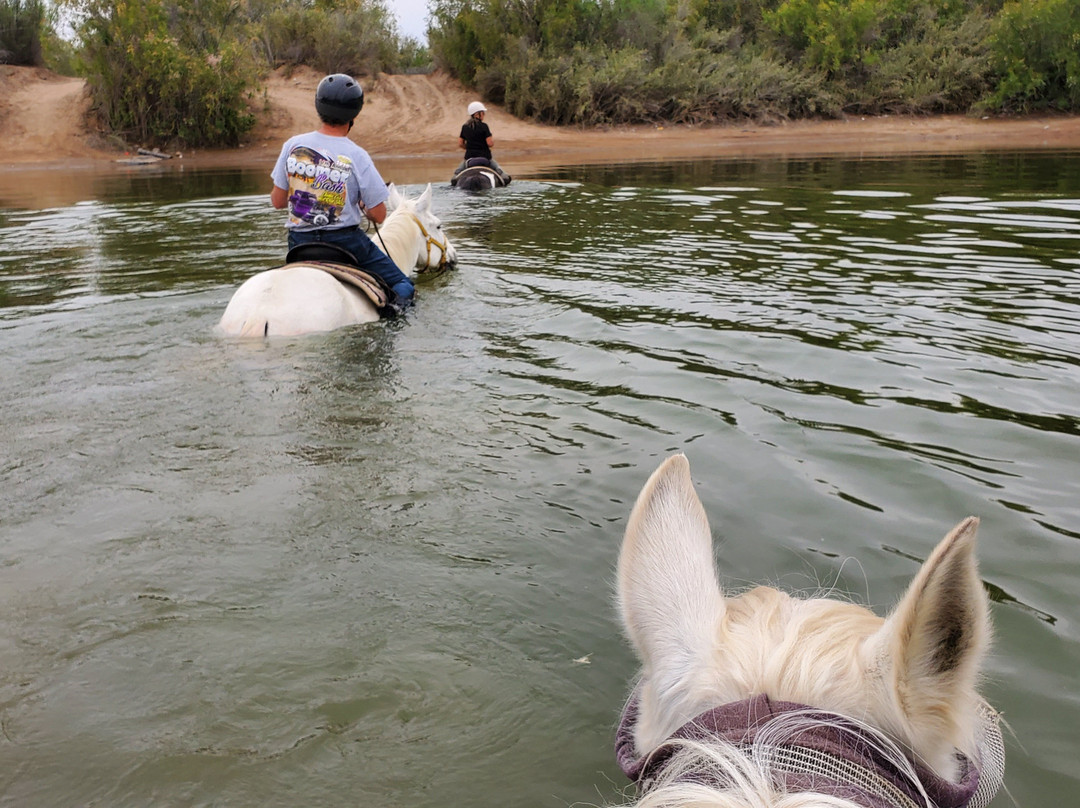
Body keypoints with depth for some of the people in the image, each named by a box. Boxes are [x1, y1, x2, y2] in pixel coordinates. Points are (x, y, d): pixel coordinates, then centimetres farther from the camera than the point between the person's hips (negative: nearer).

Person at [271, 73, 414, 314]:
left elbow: (277, 201, 2)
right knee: (404, 287, 8)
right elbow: (379, 215, -9)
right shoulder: (356, 156, -14)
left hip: (300, 242, 4)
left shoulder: (293, 145, -5)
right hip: (345, 240, -4)